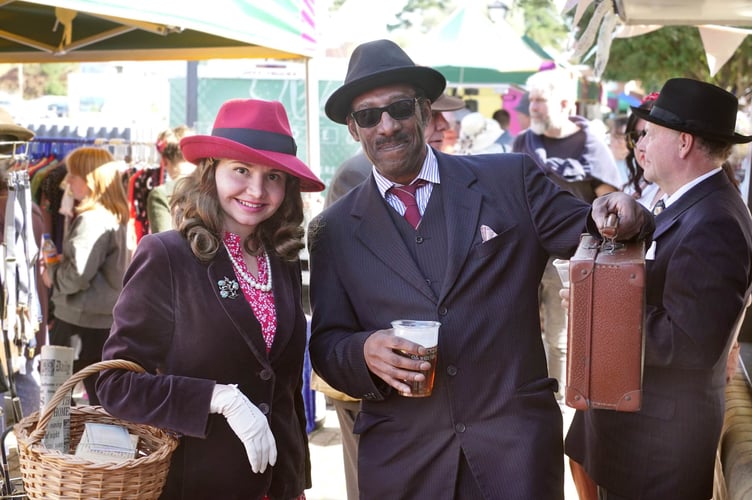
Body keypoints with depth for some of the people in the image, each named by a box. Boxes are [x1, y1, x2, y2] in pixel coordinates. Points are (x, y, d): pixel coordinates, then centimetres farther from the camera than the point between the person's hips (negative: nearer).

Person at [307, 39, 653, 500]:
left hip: (515, 444, 0)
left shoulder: (511, 180, 3)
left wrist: (623, 218, -16)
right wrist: (364, 351, -17)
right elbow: (326, 344, 5)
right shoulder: (334, 231, 5)